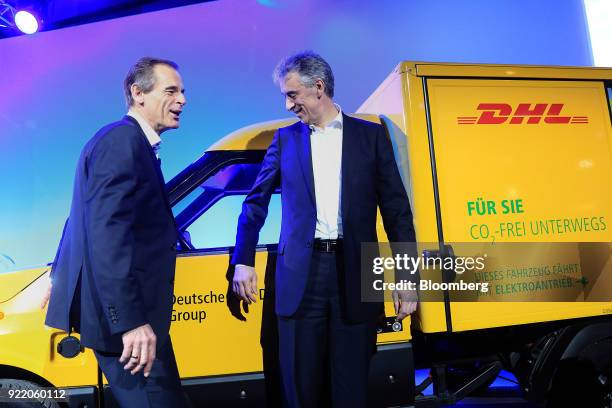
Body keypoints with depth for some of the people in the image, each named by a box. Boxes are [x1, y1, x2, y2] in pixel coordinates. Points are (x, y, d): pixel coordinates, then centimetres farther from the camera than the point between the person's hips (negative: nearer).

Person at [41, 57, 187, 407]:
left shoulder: (124, 140, 16)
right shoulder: (123, 140, -16)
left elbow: (90, 219, 25)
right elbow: (107, 233, -26)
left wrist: (62, 275, 35)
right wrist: (130, 321, -28)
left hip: (129, 312, 10)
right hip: (126, 315, -10)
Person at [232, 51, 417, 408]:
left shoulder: (370, 135, 5)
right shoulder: (286, 138, 9)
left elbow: (397, 208, 3)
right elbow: (256, 202, 13)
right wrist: (243, 261, 6)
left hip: (354, 273, -1)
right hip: (301, 275, 1)